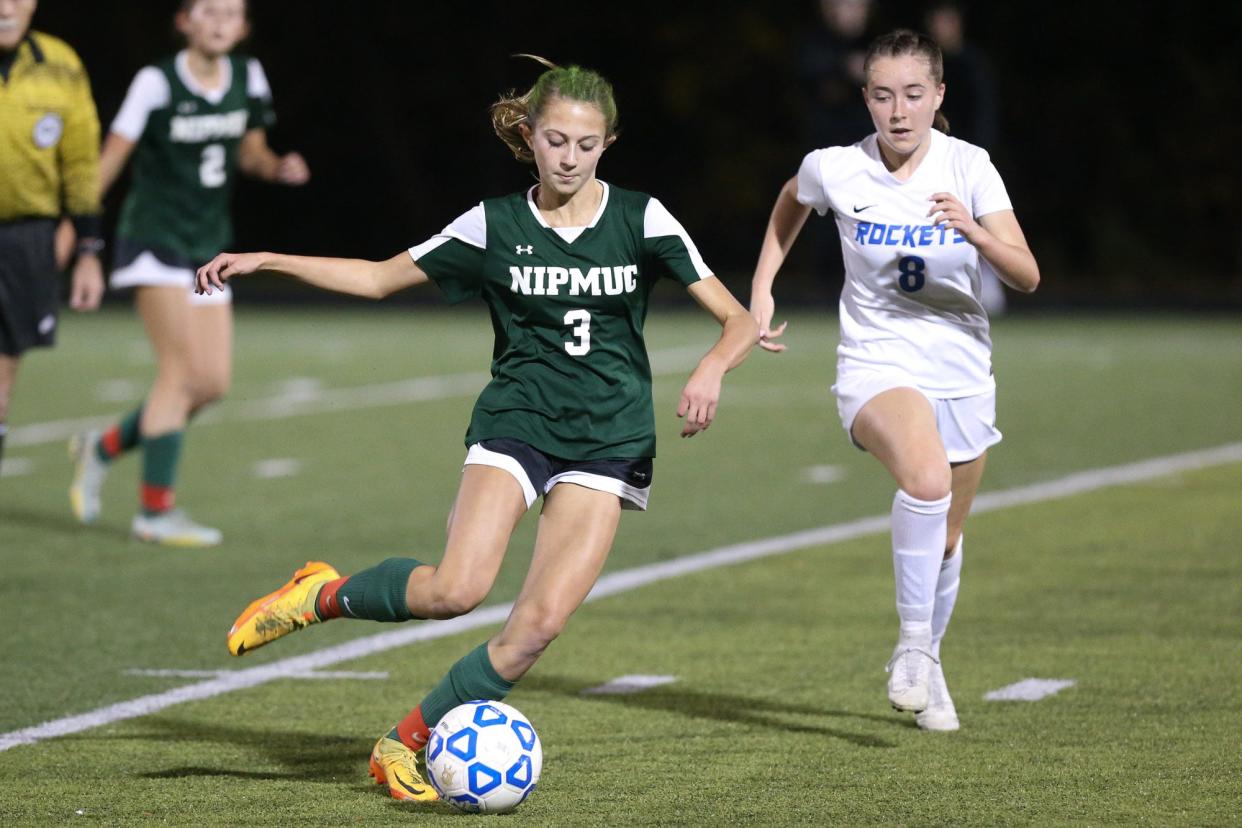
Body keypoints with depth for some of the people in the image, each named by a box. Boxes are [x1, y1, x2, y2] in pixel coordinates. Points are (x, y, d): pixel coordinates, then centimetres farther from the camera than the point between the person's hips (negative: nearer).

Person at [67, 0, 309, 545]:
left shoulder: (248, 77, 5)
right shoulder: (156, 83, -10)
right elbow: (111, 157, -7)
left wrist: (277, 168, -7)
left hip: (210, 245, 7)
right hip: (156, 239, -7)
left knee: (213, 382, 2)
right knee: (183, 371, -15)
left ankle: (102, 448, 21)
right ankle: (156, 510, -11)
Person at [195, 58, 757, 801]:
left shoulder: (641, 220, -2)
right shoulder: (495, 226, 1)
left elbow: (739, 319, -4)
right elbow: (379, 277, 10)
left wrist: (712, 369, -27)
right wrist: (265, 262, 1)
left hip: (609, 443, 0)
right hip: (515, 425, 0)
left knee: (541, 623, -15)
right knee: (457, 589, -24)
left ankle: (407, 744, 1)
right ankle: (328, 595, 4)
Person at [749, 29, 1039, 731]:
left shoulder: (968, 166, -9)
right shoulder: (835, 170, -9)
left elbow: (1027, 276, -15)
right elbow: (792, 202, 17)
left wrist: (974, 231, -32)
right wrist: (762, 287, 11)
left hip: (962, 373, 3)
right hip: (877, 365, -3)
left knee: (945, 540, 15)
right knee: (927, 477, -34)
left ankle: (925, 667, 40)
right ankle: (914, 640, -21)